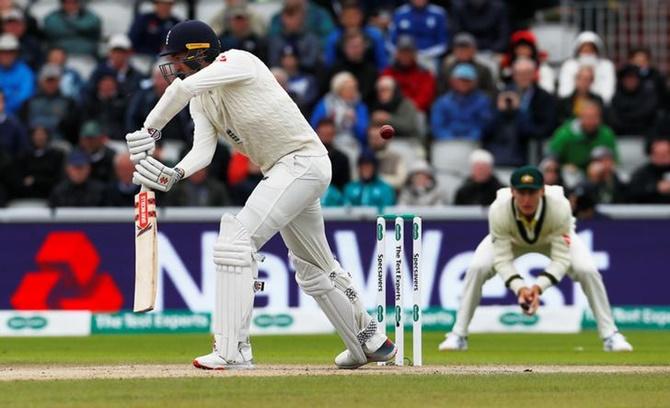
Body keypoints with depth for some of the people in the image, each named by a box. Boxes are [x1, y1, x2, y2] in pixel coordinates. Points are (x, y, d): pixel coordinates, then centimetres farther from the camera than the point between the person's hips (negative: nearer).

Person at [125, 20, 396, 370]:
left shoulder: (238, 62, -15)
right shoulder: (201, 100, 11)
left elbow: (182, 87, -30)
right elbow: (203, 150, -2)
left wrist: (149, 131, -24)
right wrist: (174, 175, -22)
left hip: (303, 161, -10)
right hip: (281, 171, 10)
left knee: (236, 239, -20)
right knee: (313, 268, 21)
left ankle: (233, 350, -22)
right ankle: (370, 343, 38)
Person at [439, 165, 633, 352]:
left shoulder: (560, 207, -41)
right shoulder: (499, 211, -40)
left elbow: (561, 258, -36)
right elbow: (502, 259, -33)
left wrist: (539, 286, -50)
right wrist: (519, 287, -50)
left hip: (557, 237, 0)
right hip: (512, 241, 0)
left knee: (587, 271, -22)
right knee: (476, 269, -22)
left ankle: (610, 336, -7)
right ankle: (458, 336, -7)